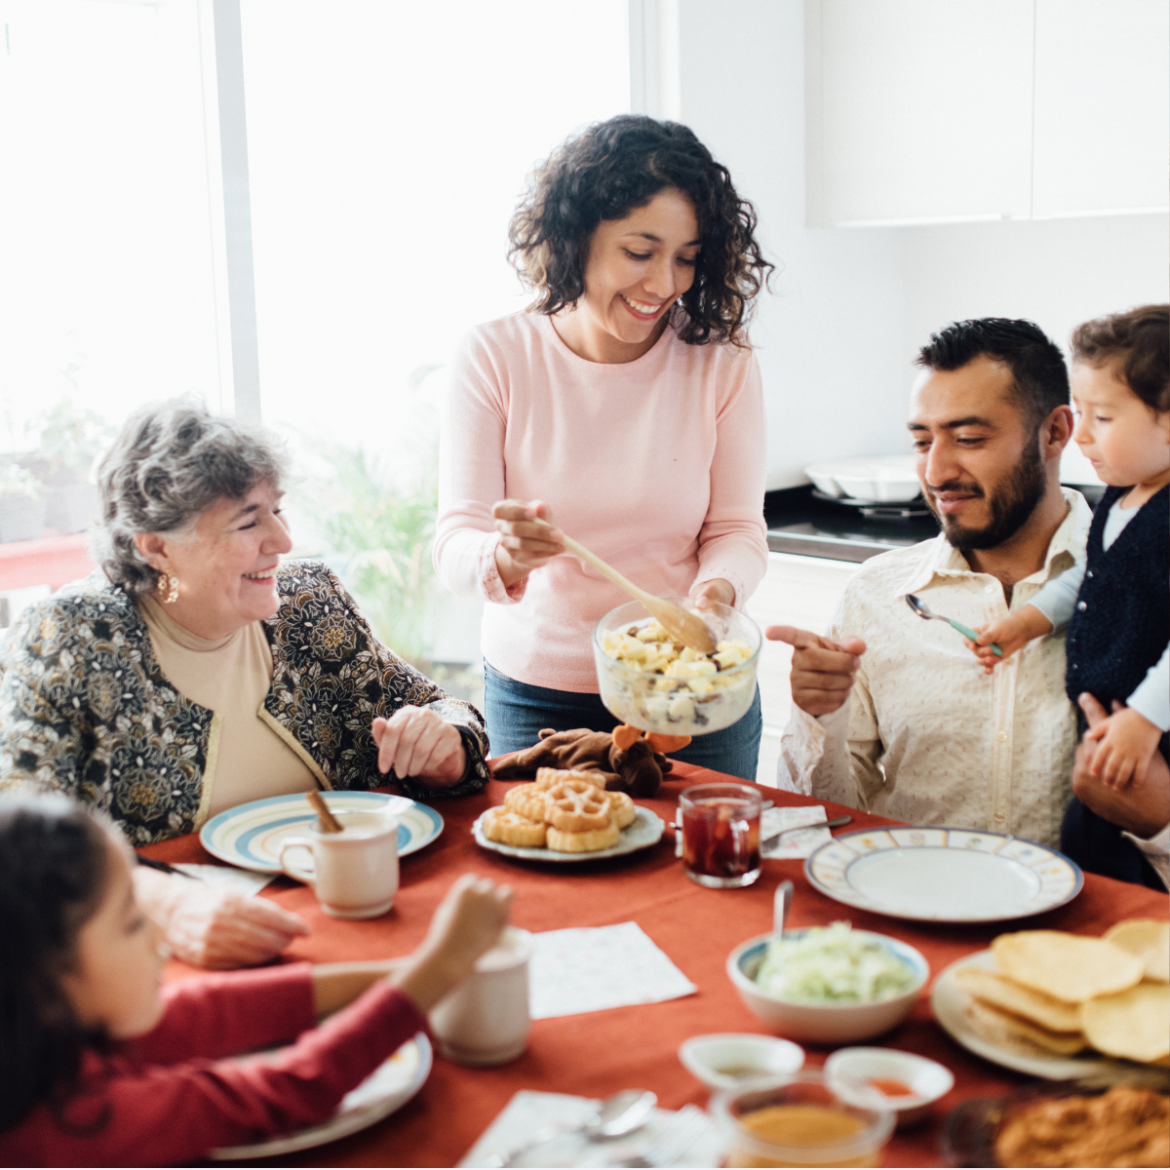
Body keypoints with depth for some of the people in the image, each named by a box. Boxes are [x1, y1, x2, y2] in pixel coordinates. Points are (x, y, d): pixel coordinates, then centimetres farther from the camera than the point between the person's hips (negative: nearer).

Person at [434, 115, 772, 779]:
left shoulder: (724, 366, -7)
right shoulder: (497, 358, -9)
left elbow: (738, 530, -5)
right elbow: (456, 544, -13)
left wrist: (716, 590, -27)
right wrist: (505, 556, -35)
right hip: (536, 694, 0)